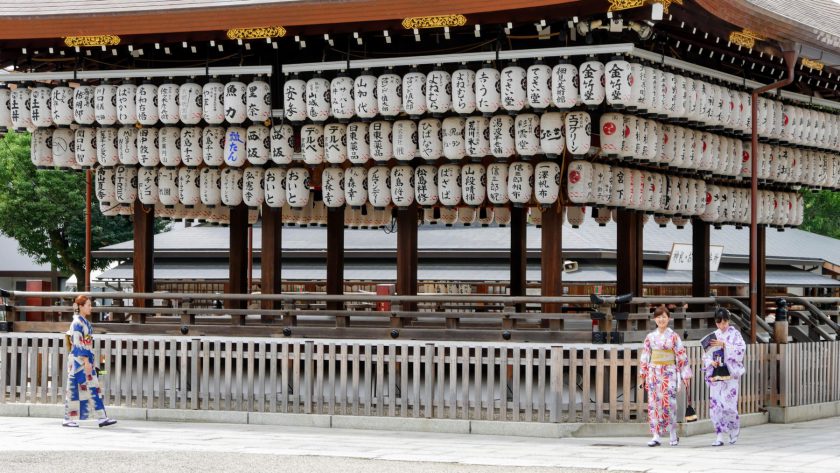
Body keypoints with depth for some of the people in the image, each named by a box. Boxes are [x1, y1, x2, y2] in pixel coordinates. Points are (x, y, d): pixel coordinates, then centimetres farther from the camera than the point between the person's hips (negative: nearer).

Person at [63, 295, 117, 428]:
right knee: (75, 388, -3)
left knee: (93, 388, 4)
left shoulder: (85, 322, 15)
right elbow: (78, 344, -18)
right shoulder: (77, 323, -13)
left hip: (86, 360, 9)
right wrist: (86, 361, -22)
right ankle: (68, 419, 4)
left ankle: (102, 418, 1)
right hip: (79, 360, -9)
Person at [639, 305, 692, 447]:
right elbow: (645, 356, 12)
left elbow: (681, 356, 1)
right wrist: (642, 374, 12)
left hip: (669, 373, -3)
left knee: (669, 403, -8)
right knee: (654, 403, -1)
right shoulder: (650, 337, 8)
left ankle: (673, 435, 7)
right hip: (654, 372, 3)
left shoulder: (673, 336, 0)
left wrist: (685, 374, -2)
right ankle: (656, 436, 1)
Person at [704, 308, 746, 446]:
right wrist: (711, 362, -9)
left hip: (730, 374, -4)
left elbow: (741, 349, -11)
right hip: (715, 375, 4)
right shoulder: (714, 336, 14)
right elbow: (706, 355, 12)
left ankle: (734, 430, 17)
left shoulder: (735, 333, 2)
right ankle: (719, 436, 0)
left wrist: (723, 345, -17)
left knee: (728, 404, -9)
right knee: (716, 404, -3)